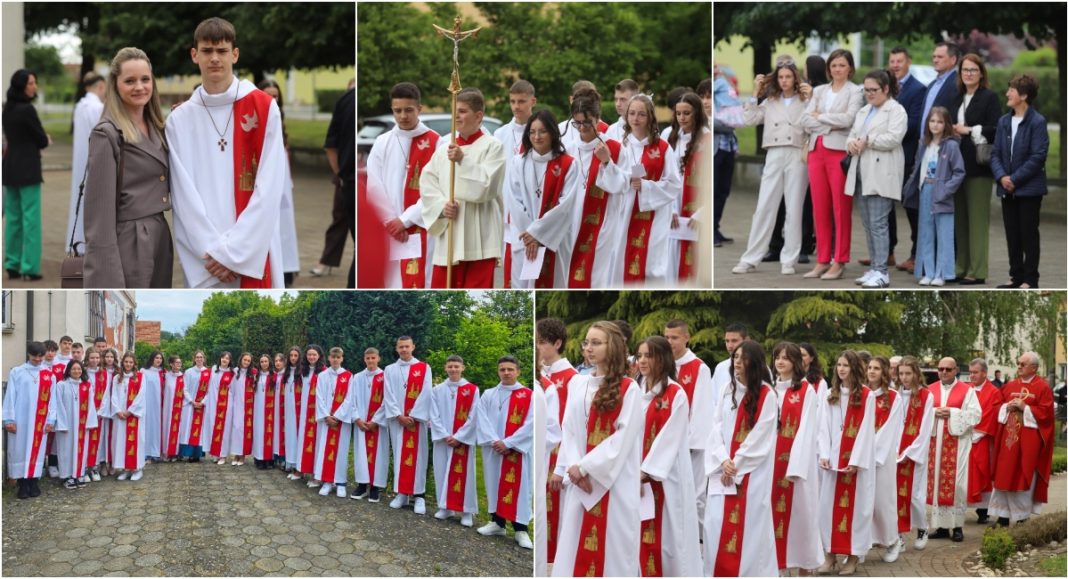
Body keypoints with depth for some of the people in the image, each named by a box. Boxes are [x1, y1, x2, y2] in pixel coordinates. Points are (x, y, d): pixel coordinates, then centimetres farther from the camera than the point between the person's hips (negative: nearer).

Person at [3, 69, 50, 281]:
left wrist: (41, 139, 5)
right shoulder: (27, 109, -15)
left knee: (13, 218, 10)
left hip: (10, 168, 8)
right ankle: (30, 267, -4)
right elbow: (42, 140, -9)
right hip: (28, 169, -8)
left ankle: (12, 265, 12)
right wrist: (45, 140, 13)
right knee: (31, 218, -4)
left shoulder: (8, 109, 10)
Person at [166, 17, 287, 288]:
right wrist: (212, 249, -11)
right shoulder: (179, 119, 6)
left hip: (254, 252, -1)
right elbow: (184, 194, 1)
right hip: (202, 260, 1)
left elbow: (270, 187, -4)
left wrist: (233, 250, -9)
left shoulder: (264, 107, 2)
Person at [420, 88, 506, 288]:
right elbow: (426, 184, 5)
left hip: (479, 236, -5)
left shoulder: (492, 146, -1)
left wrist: (463, 160, -19)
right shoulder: (443, 150, 10)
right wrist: (441, 205, -12)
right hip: (448, 235, 5)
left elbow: (487, 185, -12)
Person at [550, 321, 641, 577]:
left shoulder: (629, 389, -5)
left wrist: (585, 467, -13)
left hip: (615, 480, -4)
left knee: (613, 543, -1)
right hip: (580, 478, 4)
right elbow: (569, 431, 7)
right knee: (574, 546, 3)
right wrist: (572, 468, -8)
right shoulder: (576, 383, 9)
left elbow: (624, 437, -10)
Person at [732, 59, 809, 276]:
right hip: (774, 156, 2)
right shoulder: (769, 102, 14)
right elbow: (750, 120, 4)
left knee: (794, 209, 2)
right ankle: (750, 259, 3)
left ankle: (789, 260, 7)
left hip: (796, 156, -2)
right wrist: (755, 93, 5)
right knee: (764, 208, 1)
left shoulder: (805, 102, 5)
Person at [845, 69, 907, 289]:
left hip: (881, 176, -8)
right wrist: (851, 143, -2)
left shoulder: (896, 110, -3)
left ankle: (881, 272, -10)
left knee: (877, 223, -11)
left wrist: (867, 141, -11)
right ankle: (874, 268, 13)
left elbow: (894, 138, -15)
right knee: (868, 224, 8)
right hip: (862, 174, 8)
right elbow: (852, 135, 21)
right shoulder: (863, 112, 22)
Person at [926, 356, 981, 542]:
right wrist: (935, 413, -12)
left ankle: (957, 525, 1)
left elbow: (975, 414, -6)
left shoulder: (967, 390, 3)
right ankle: (941, 525, 8)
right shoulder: (930, 390, 11)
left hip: (957, 443, -3)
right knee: (937, 481, 2)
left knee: (956, 483, -5)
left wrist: (952, 413, -15)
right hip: (935, 442, 3)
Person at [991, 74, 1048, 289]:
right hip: (1007, 190, 6)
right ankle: (1016, 276, 19)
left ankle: (1030, 280, 7)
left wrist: (1015, 179, -17)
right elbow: (995, 154, 7)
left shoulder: (1037, 122, -10)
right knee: (1012, 235, 10)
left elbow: (1038, 157, -15)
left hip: (1029, 189, -6)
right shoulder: (1003, 121, 8)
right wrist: (1001, 176, -10)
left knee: (1029, 235, 1)